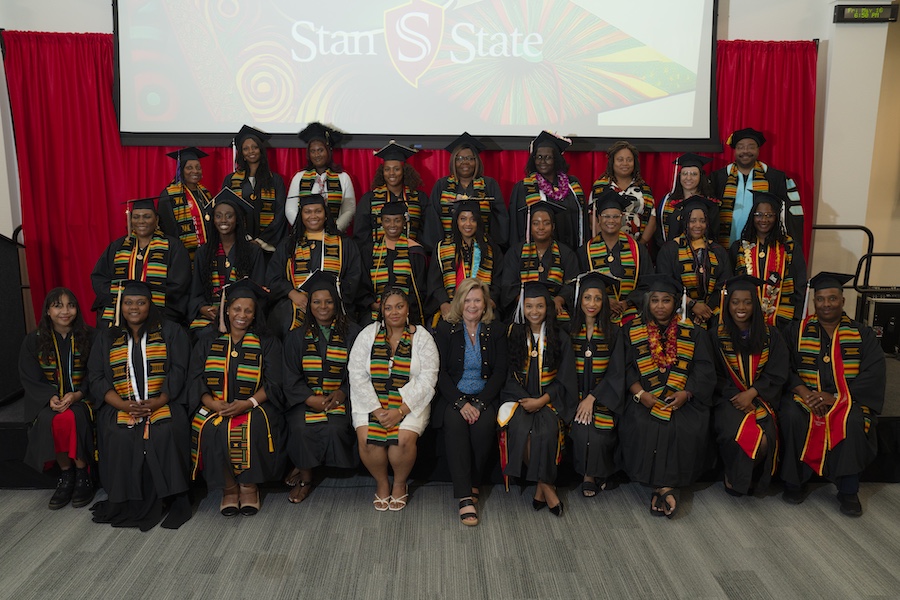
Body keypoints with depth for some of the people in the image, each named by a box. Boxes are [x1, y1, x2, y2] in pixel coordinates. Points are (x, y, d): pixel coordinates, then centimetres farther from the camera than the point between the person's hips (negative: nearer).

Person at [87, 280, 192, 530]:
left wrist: (157, 402, -16)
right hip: (120, 406, 2)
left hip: (164, 404, -2)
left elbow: (178, 371, 0)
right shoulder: (106, 338, 16)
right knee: (119, 437, -28)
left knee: (166, 433, -31)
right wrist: (123, 405, -12)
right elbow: (96, 379, 7)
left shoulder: (170, 332, 9)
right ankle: (128, 503, -12)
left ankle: (170, 499, -18)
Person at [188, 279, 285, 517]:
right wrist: (212, 403, -14)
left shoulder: (268, 344, 9)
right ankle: (229, 488, -12)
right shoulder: (208, 341, 14)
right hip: (214, 408, 2)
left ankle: (249, 486, -14)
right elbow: (195, 379, 5)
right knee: (213, 429, -31)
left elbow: (274, 384, 0)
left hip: (254, 407, -1)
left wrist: (248, 403, -18)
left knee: (253, 427, -34)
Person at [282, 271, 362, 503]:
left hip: (340, 397, -1)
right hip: (305, 398, 1)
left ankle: (303, 469, -2)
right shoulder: (296, 337, 10)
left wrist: (342, 393, -12)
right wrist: (310, 399, -11)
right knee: (301, 428, -29)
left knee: (335, 428, -29)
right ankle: (306, 478, -4)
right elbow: (291, 377, 5)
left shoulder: (352, 333, 7)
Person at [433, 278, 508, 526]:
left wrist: (479, 403, -12)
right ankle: (465, 498, -33)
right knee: (455, 423, -32)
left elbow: (500, 373, 2)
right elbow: (440, 372, -1)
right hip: (453, 396, 0)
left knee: (484, 425, -31)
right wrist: (461, 403, -16)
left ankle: (474, 484, -10)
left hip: (485, 396, 1)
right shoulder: (445, 329, 6)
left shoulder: (496, 331, 9)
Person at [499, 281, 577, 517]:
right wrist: (525, 400, -10)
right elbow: (507, 375, 5)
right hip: (518, 396, 1)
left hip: (550, 398, 0)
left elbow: (564, 380, 3)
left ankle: (541, 487, -13)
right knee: (520, 429, -30)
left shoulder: (560, 338, 6)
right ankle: (546, 487, -16)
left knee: (546, 432, -31)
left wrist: (541, 400, -12)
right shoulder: (512, 335, 6)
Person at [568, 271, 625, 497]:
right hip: (576, 393, 1)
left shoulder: (614, 332, 2)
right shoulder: (570, 331, 5)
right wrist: (578, 400, -10)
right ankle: (591, 475, 0)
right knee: (580, 431, -25)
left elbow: (616, 372, -3)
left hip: (602, 394, -1)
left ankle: (591, 477, 3)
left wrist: (592, 398, -14)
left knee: (598, 434, -24)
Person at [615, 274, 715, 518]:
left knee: (687, 428, -27)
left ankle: (667, 484, -13)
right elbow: (625, 367, 1)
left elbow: (704, 369, 3)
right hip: (645, 398, 0)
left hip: (683, 399, 1)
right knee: (642, 426, -28)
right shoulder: (633, 331, 8)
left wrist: (686, 393, -14)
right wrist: (640, 393, -15)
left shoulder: (692, 332, 9)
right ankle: (664, 486, -17)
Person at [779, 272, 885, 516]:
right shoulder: (797, 331, 6)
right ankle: (795, 482, -14)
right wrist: (804, 392, -21)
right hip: (805, 396, 1)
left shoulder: (862, 334, 6)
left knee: (853, 421, -33)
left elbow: (873, 375, -6)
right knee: (792, 416, -32)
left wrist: (836, 397, -19)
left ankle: (848, 491, -16)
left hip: (848, 399, 0)